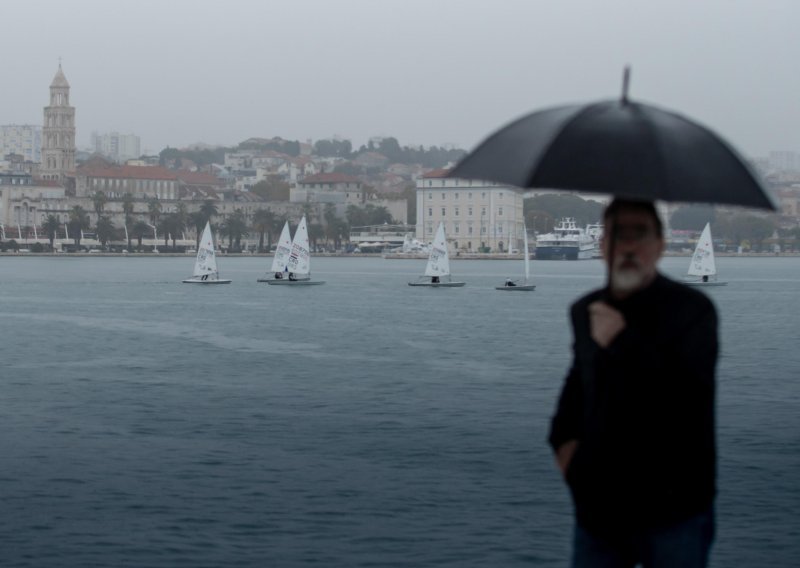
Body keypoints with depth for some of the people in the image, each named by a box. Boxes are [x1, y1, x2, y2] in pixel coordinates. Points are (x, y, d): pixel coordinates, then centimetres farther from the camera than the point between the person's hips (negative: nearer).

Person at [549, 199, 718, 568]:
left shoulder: (692, 309, -10)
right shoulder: (585, 311, 8)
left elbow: (690, 396, -22)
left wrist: (624, 341, -26)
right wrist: (562, 436, 9)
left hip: (673, 509, -5)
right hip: (598, 506, 5)